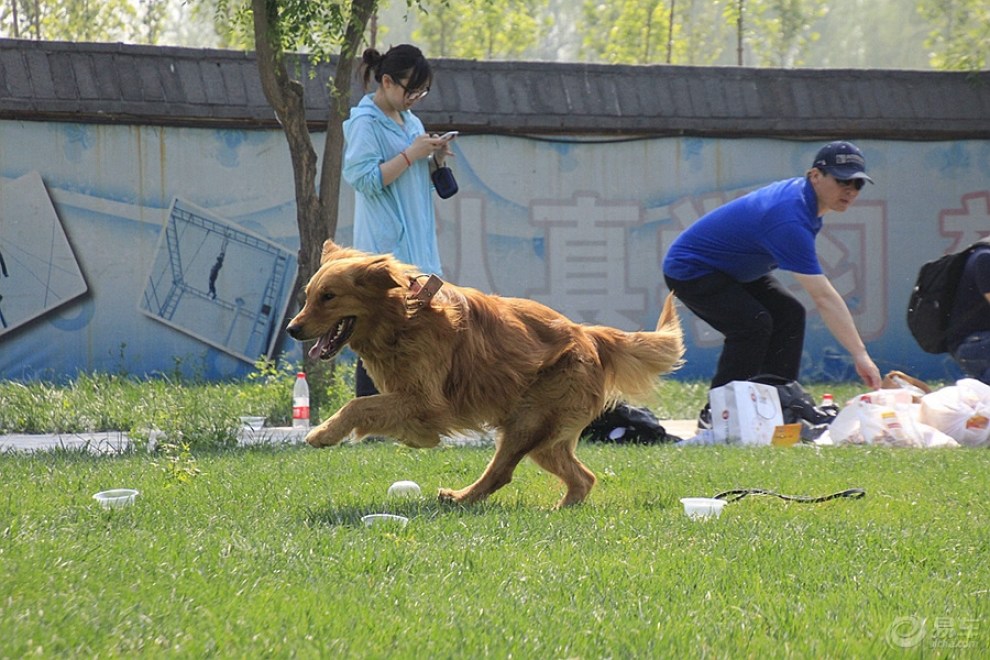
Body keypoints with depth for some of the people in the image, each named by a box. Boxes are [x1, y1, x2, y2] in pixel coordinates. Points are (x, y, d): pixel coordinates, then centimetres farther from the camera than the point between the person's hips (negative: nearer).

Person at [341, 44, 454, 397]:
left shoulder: (410, 121, 17)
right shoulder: (364, 123, -8)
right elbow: (364, 178, -18)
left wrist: (435, 159, 6)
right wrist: (411, 154, -17)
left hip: (416, 246, 8)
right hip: (385, 248, -8)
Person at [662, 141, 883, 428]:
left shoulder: (800, 190, -6)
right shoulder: (790, 219, -36)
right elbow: (823, 297, -39)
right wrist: (860, 355, -40)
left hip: (731, 269, 10)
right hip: (689, 271, -10)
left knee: (789, 314, -1)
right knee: (752, 324, -26)